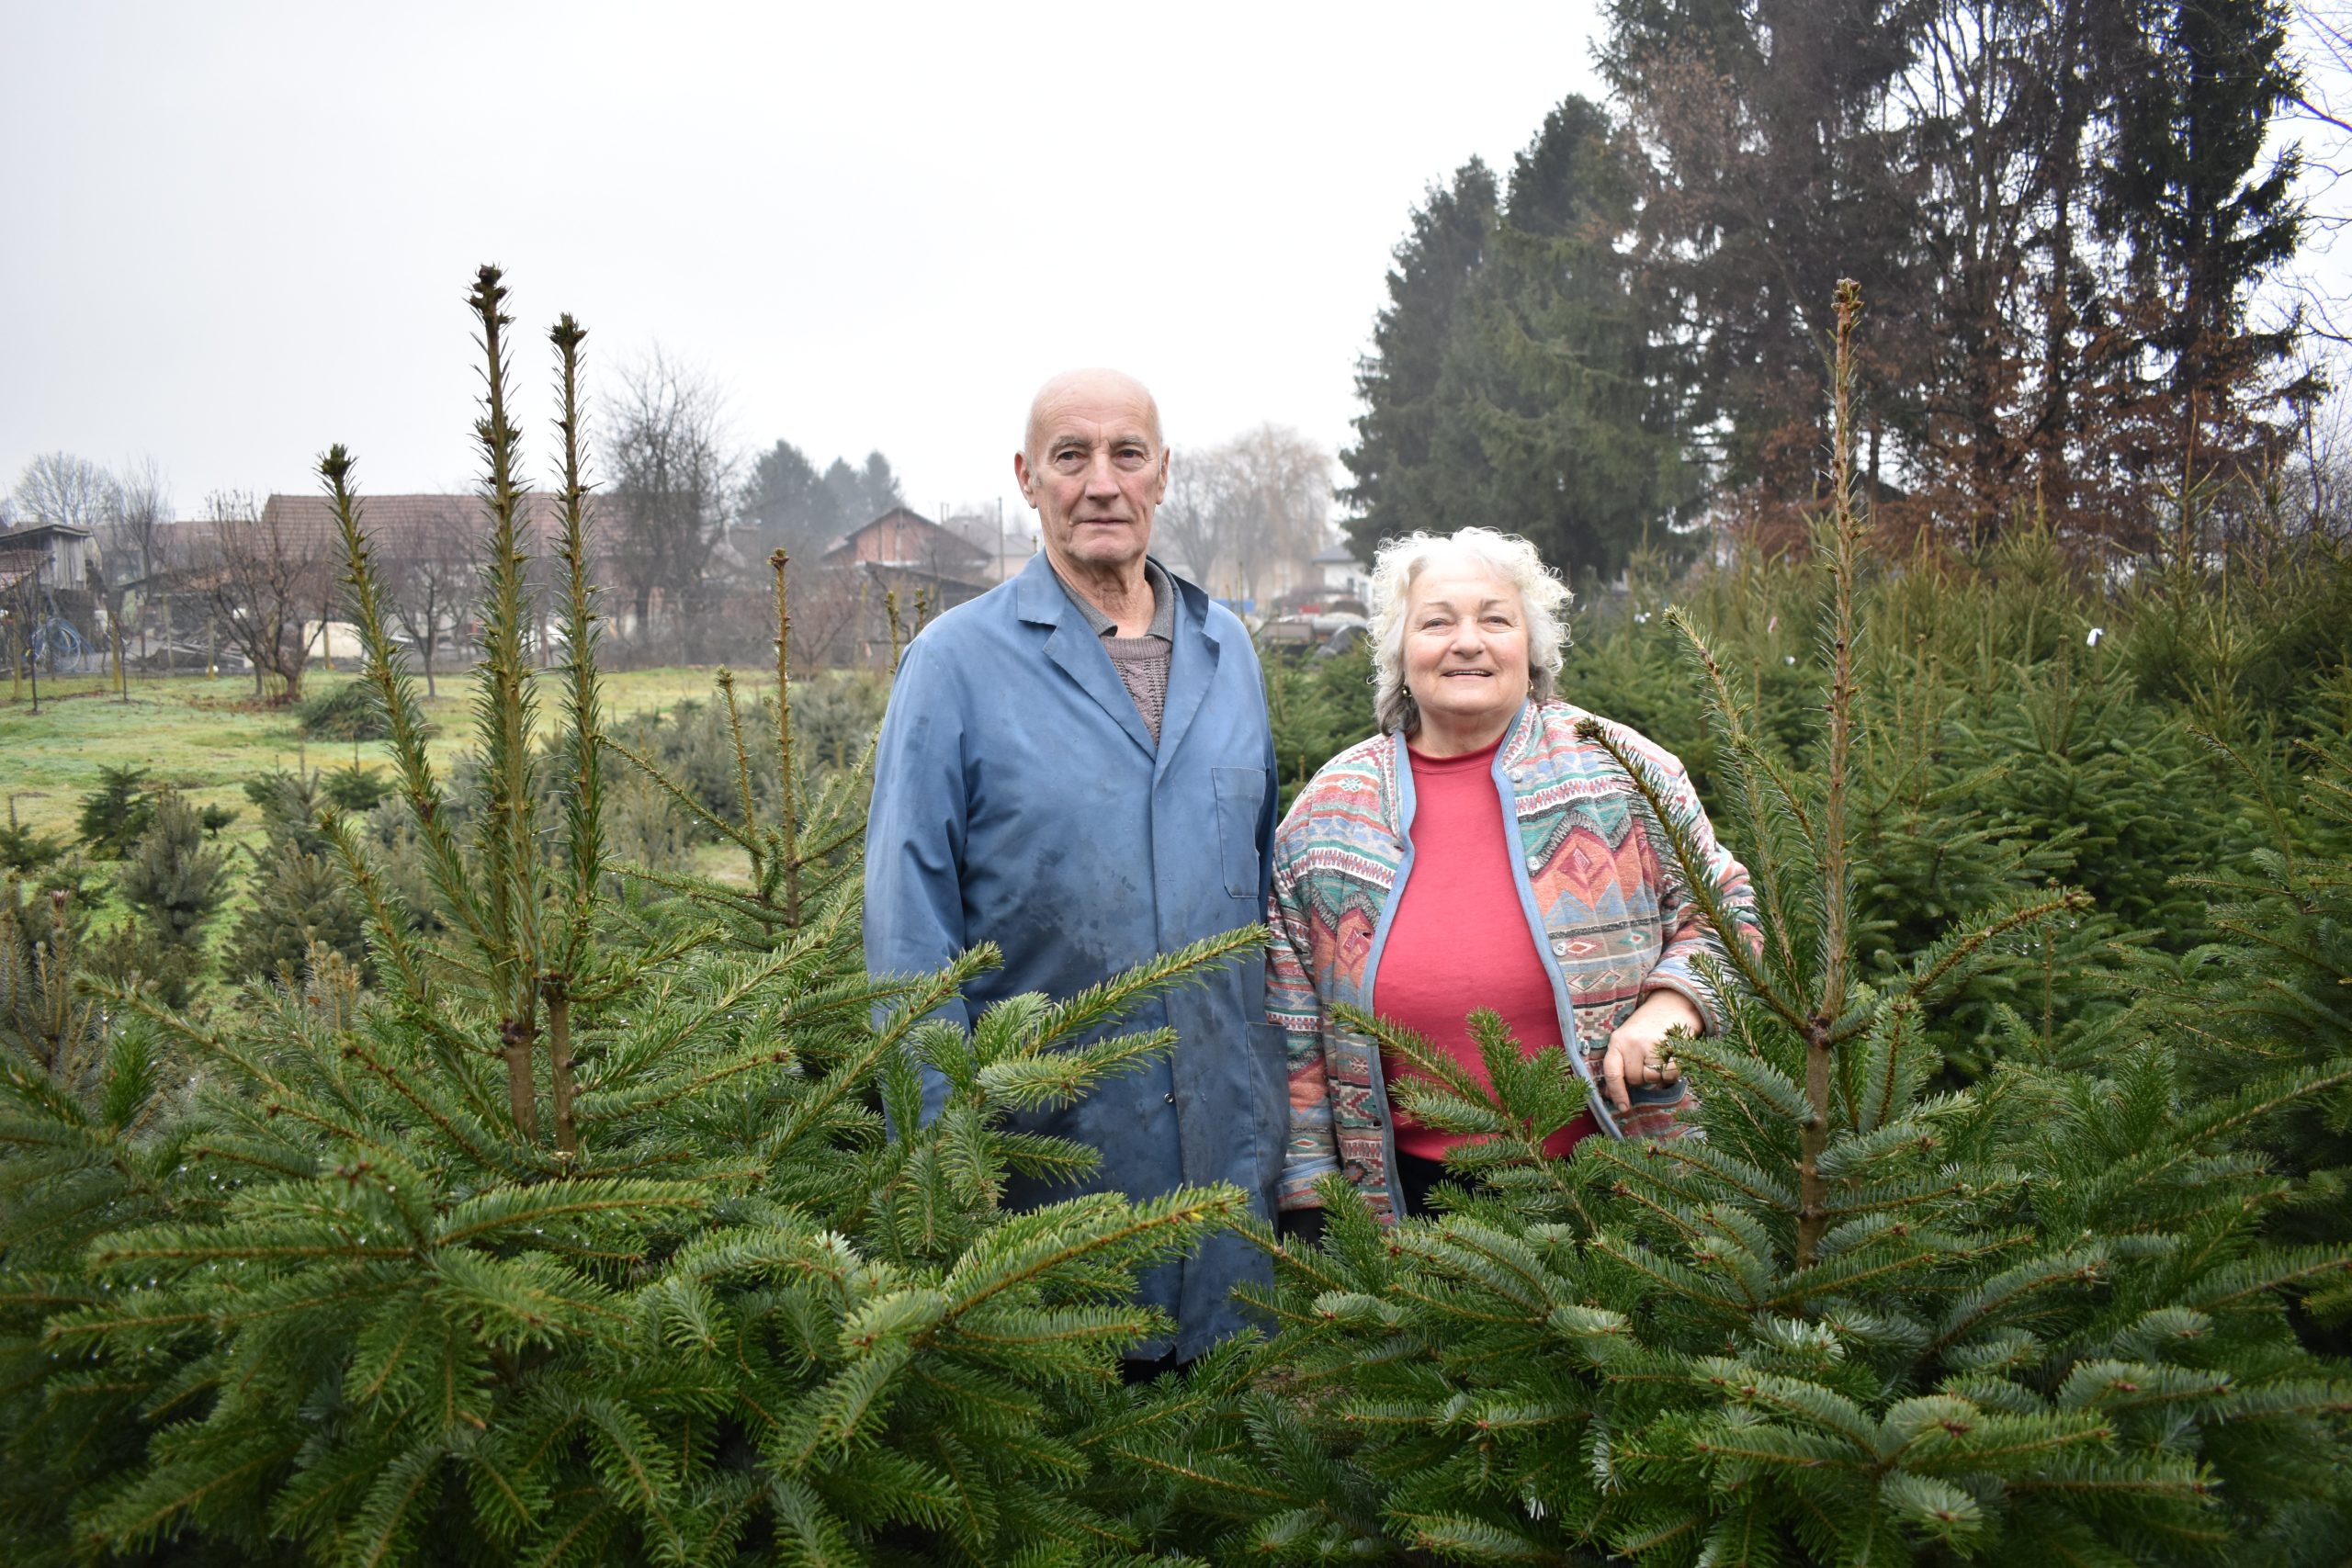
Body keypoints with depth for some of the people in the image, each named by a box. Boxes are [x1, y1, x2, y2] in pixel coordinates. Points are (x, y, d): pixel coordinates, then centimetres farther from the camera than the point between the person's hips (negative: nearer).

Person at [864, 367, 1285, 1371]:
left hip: (1230, 1131, 4)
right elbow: (910, 922, -7)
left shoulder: (1226, 649, 8)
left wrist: (1283, 1082, 11)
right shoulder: (957, 662, -6)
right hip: (1051, 1133, -4)